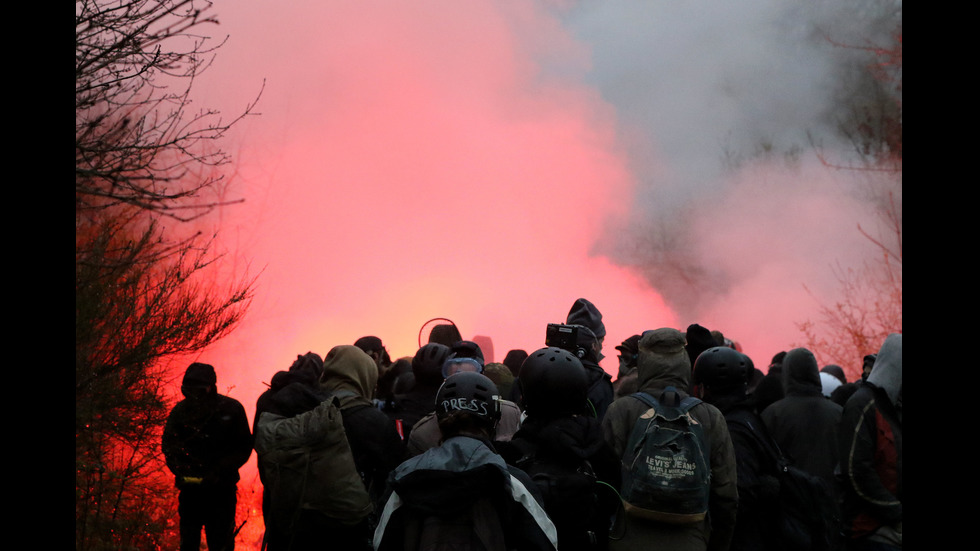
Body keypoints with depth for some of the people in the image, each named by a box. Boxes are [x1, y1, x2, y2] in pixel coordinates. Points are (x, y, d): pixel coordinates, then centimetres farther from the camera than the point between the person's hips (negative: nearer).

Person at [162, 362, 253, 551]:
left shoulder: (231, 409, -5)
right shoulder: (180, 411, 0)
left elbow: (244, 448, -2)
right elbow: (169, 445, 7)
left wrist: (219, 472, -14)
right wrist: (180, 470, -11)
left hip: (221, 487, -2)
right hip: (190, 486, 2)